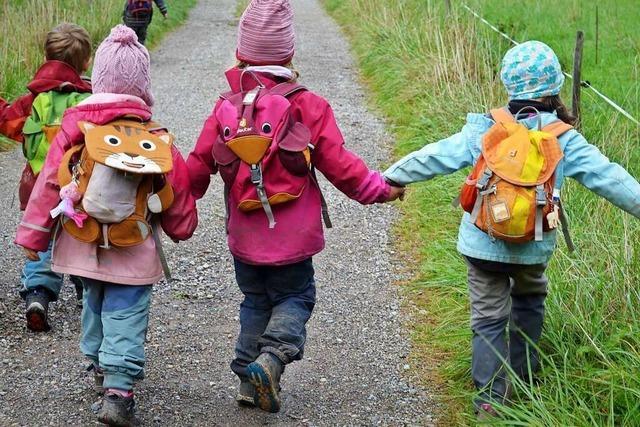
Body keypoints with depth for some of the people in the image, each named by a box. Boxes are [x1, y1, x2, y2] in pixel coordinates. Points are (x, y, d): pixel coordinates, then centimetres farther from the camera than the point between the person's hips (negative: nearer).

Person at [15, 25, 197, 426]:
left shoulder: (76, 127, -8)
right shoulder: (158, 140, -7)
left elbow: (49, 183, -5)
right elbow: (179, 192, 2)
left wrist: (33, 235, 3)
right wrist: (182, 227, 22)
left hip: (83, 246, 2)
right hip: (133, 255, -2)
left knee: (96, 303, 24)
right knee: (126, 316, -1)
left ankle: (102, 366, 40)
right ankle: (118, 391, -12)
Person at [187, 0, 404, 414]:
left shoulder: (227, 108, -3)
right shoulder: (307, 106, -11)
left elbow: (198, 166, 1)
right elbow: (339, 165, -10)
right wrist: (381, 189, 6)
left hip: (244, 239, 3)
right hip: (291, 238, -3)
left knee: (256, 301, 20)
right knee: (294, 299, 12)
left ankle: (249, 379, 16)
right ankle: (271, 357, -14)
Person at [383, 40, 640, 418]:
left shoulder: (484, 130, -7)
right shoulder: (565, 140, -8)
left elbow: (435, 157, -2)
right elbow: (608, 178, -6)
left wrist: (394, 176, 10)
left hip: (483, 244, 0)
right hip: (534, 248, 1)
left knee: (489, 317, 8)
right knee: (530, 301, 28)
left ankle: (491, 398, 4)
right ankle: (524, 375, 35)